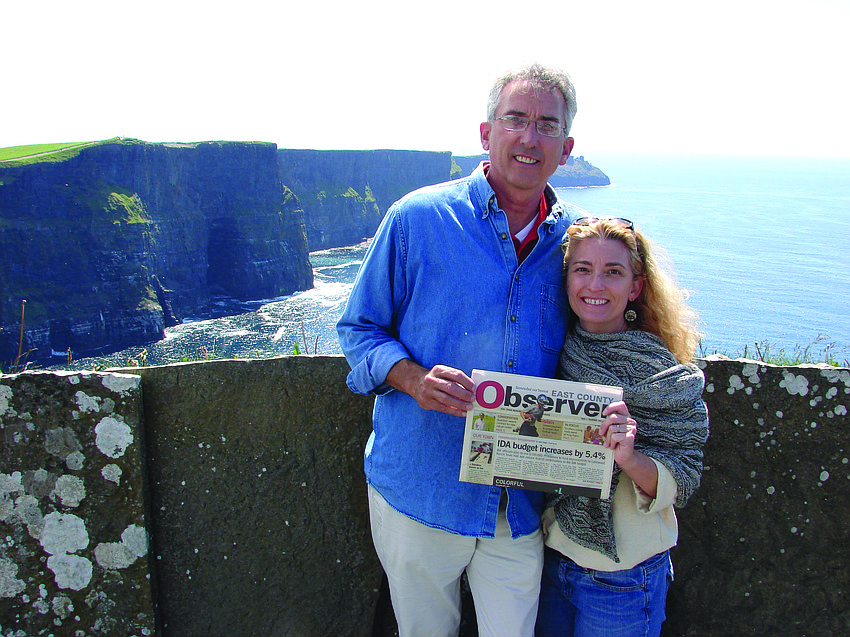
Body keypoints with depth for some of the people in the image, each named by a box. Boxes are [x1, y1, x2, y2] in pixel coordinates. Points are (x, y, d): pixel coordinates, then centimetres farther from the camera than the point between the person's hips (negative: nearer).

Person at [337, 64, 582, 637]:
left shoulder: (574, 240, 2)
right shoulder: (417, 218, -8)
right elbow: (359, 329, -2)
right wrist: (414, 378, -21)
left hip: (521, 504, 2)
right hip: (419, 489, -2)